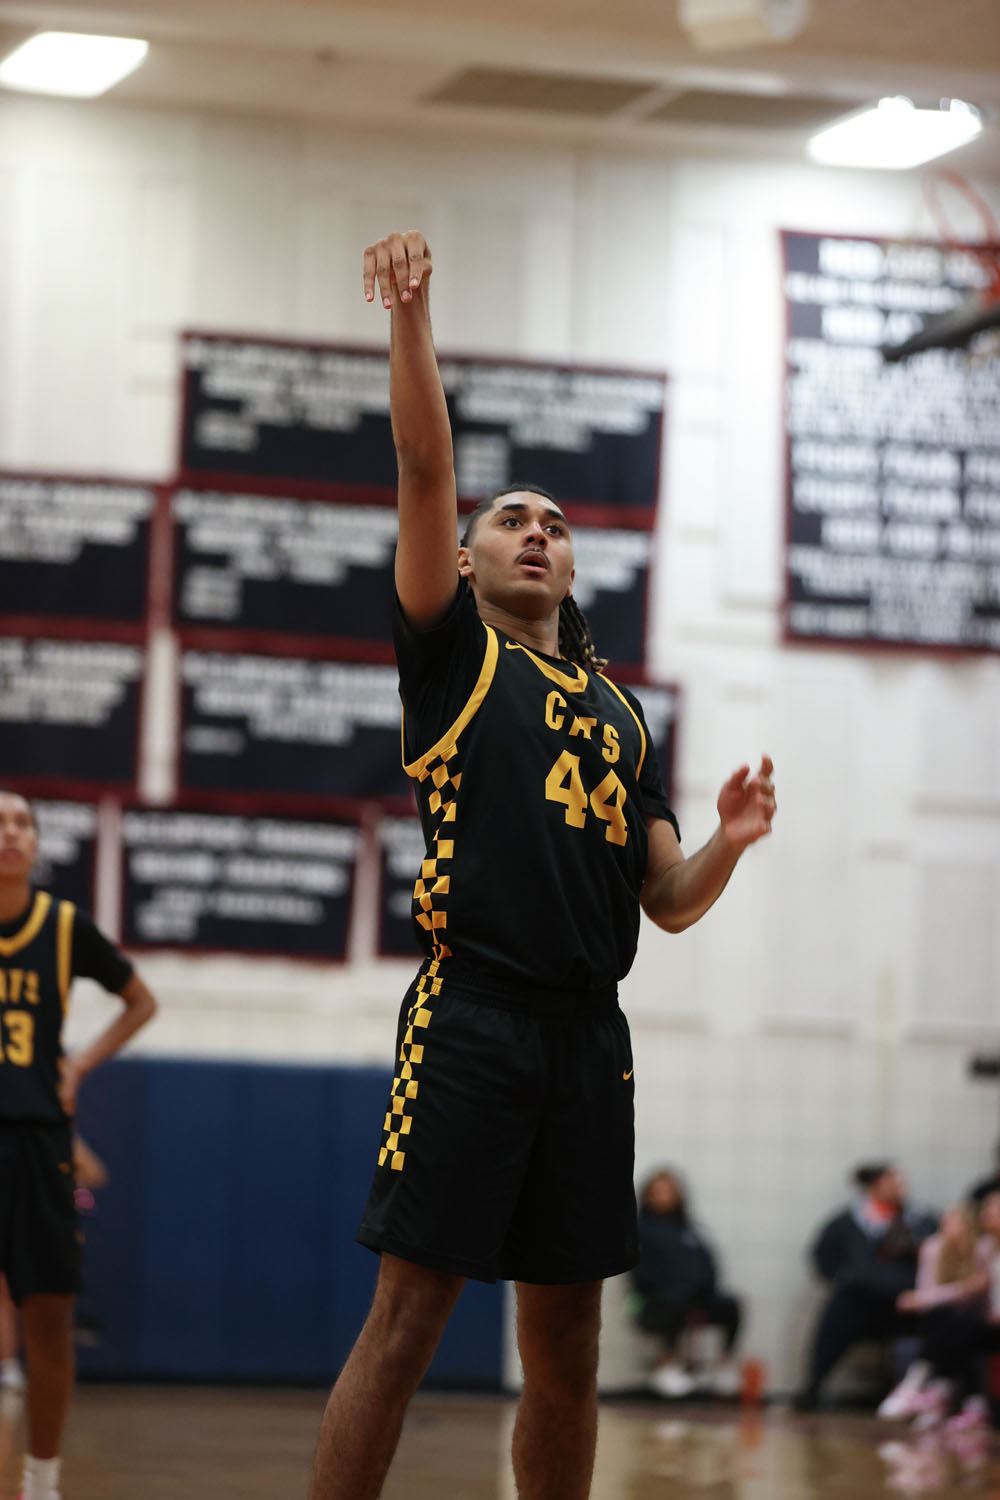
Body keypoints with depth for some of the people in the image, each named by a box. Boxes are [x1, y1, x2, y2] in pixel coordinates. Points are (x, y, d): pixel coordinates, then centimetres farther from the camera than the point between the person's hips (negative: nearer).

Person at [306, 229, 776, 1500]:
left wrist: (729, 842, -2)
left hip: (590, 1035, 5)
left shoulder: (619, 709, 22)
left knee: (566, 1346, 7)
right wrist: (410, 318, -14)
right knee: (406, 1320, -10)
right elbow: (423, 469, -4)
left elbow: (670, 903, 19)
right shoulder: (453, 653, 9)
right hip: (472, 1012, -5)